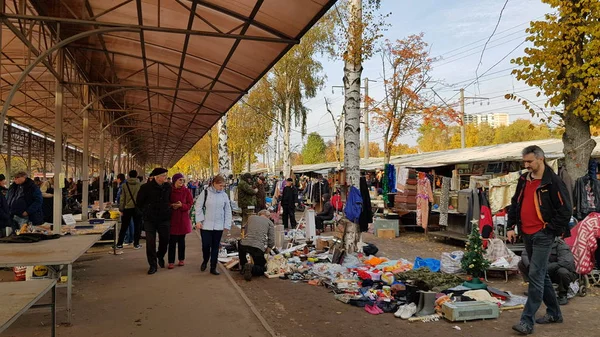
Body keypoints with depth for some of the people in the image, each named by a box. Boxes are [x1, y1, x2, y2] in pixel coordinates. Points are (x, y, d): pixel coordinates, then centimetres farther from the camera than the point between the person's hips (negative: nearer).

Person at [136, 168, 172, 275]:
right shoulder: (146, 187, -9)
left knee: (165, 240, 6)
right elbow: (139, 202, 3)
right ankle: (153, 265, 10)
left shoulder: (168, 187, 0)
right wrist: (146, 212, 7)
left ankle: (160, 256, 37)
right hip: (150, 220, -2)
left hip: (164, 218, 3)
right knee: (150, 243, -1)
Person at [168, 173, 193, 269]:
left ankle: (181, 259, 23)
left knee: (181, 240, 11)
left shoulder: (186, 191, 1)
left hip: (183, 218, 1)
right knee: (172, 241, -1)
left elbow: (190, 204, 0)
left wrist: (181, 205, -17)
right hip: (172, 218, -1)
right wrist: (171, 206, -15)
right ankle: (171, 261, 7)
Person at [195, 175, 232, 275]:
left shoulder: (224, 195, 3)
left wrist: (227, 225, 3)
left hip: (219, 226, 2)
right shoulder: (205, 193, -5)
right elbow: (198, 207, -1)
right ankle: (205, 261, 31)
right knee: (206, 245, 2)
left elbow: (228, 211, 7)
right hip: (206, 225, -2)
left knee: (215, 247, 6)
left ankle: (213, 267, 16)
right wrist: (199, 221, -8)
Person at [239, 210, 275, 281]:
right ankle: (252, 268, -14)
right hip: (258, 248, -2)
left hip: (244, 244, 2)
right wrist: (268, 249, 21)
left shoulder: (251, 217, 23)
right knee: (262, 268, 19)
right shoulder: (270, 222, 14)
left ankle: (244, 266, 26)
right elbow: (272, 241, 3)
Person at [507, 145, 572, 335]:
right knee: (541, 274, 16)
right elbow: (515, 204, 18)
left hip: (543, 235, -8)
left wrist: (550, 231, -11)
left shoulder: (553, 182, -11)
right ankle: (554, 313, 30)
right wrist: (511, 227, 11)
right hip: (527, 234, 8)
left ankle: (527, 321, -8)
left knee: (535, 275, -10)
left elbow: (565, 210, -10)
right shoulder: (524, 180, 10)